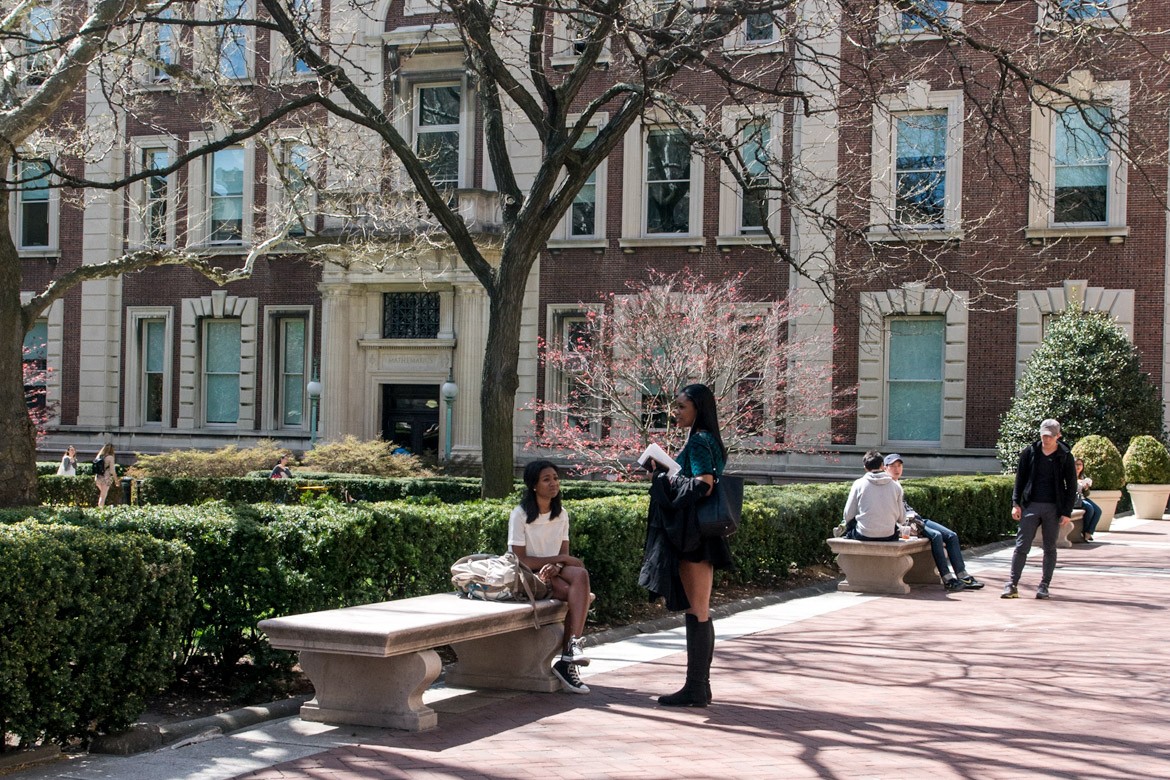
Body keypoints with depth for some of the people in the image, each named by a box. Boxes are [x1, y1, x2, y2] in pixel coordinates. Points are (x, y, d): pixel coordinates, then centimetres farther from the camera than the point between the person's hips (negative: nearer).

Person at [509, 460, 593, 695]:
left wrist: (555, 567, -16)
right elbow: (520, 560, -13)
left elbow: (565, 555, 9)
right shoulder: (520, 515, -7)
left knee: (581, 574, -31)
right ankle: (568, 661, -29)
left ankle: (571, 651, -39)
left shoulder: (561, 515, 12)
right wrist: (559, 559, -14)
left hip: (552, 572, 5)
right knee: (577, 595, -30)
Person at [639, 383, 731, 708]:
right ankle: (701, 685, 19)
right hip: (701, 535, 10)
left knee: (696, 612, -5)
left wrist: (666, 476, -12)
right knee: (700, 612, 13)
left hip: (693, 536, -10)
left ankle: (695, 690, -1)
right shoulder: (707, 440, 16)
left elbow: (703, 485, -24)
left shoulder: (698, 441, -13)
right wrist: (665, 470, 10)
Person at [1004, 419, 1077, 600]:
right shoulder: (1029, 452, 3)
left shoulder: (1065, 456, 1)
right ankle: (1012, 585, -3)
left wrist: (1067, 512, -3)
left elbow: (1071, 486, 3)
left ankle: (1044, 586, 13)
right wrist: (1016, 503, -1)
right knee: (1021, 546, -4)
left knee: (1050, 548, 6)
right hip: (1031, 505, 0)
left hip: (1053, 508, 0)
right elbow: (1020, 479, 7)